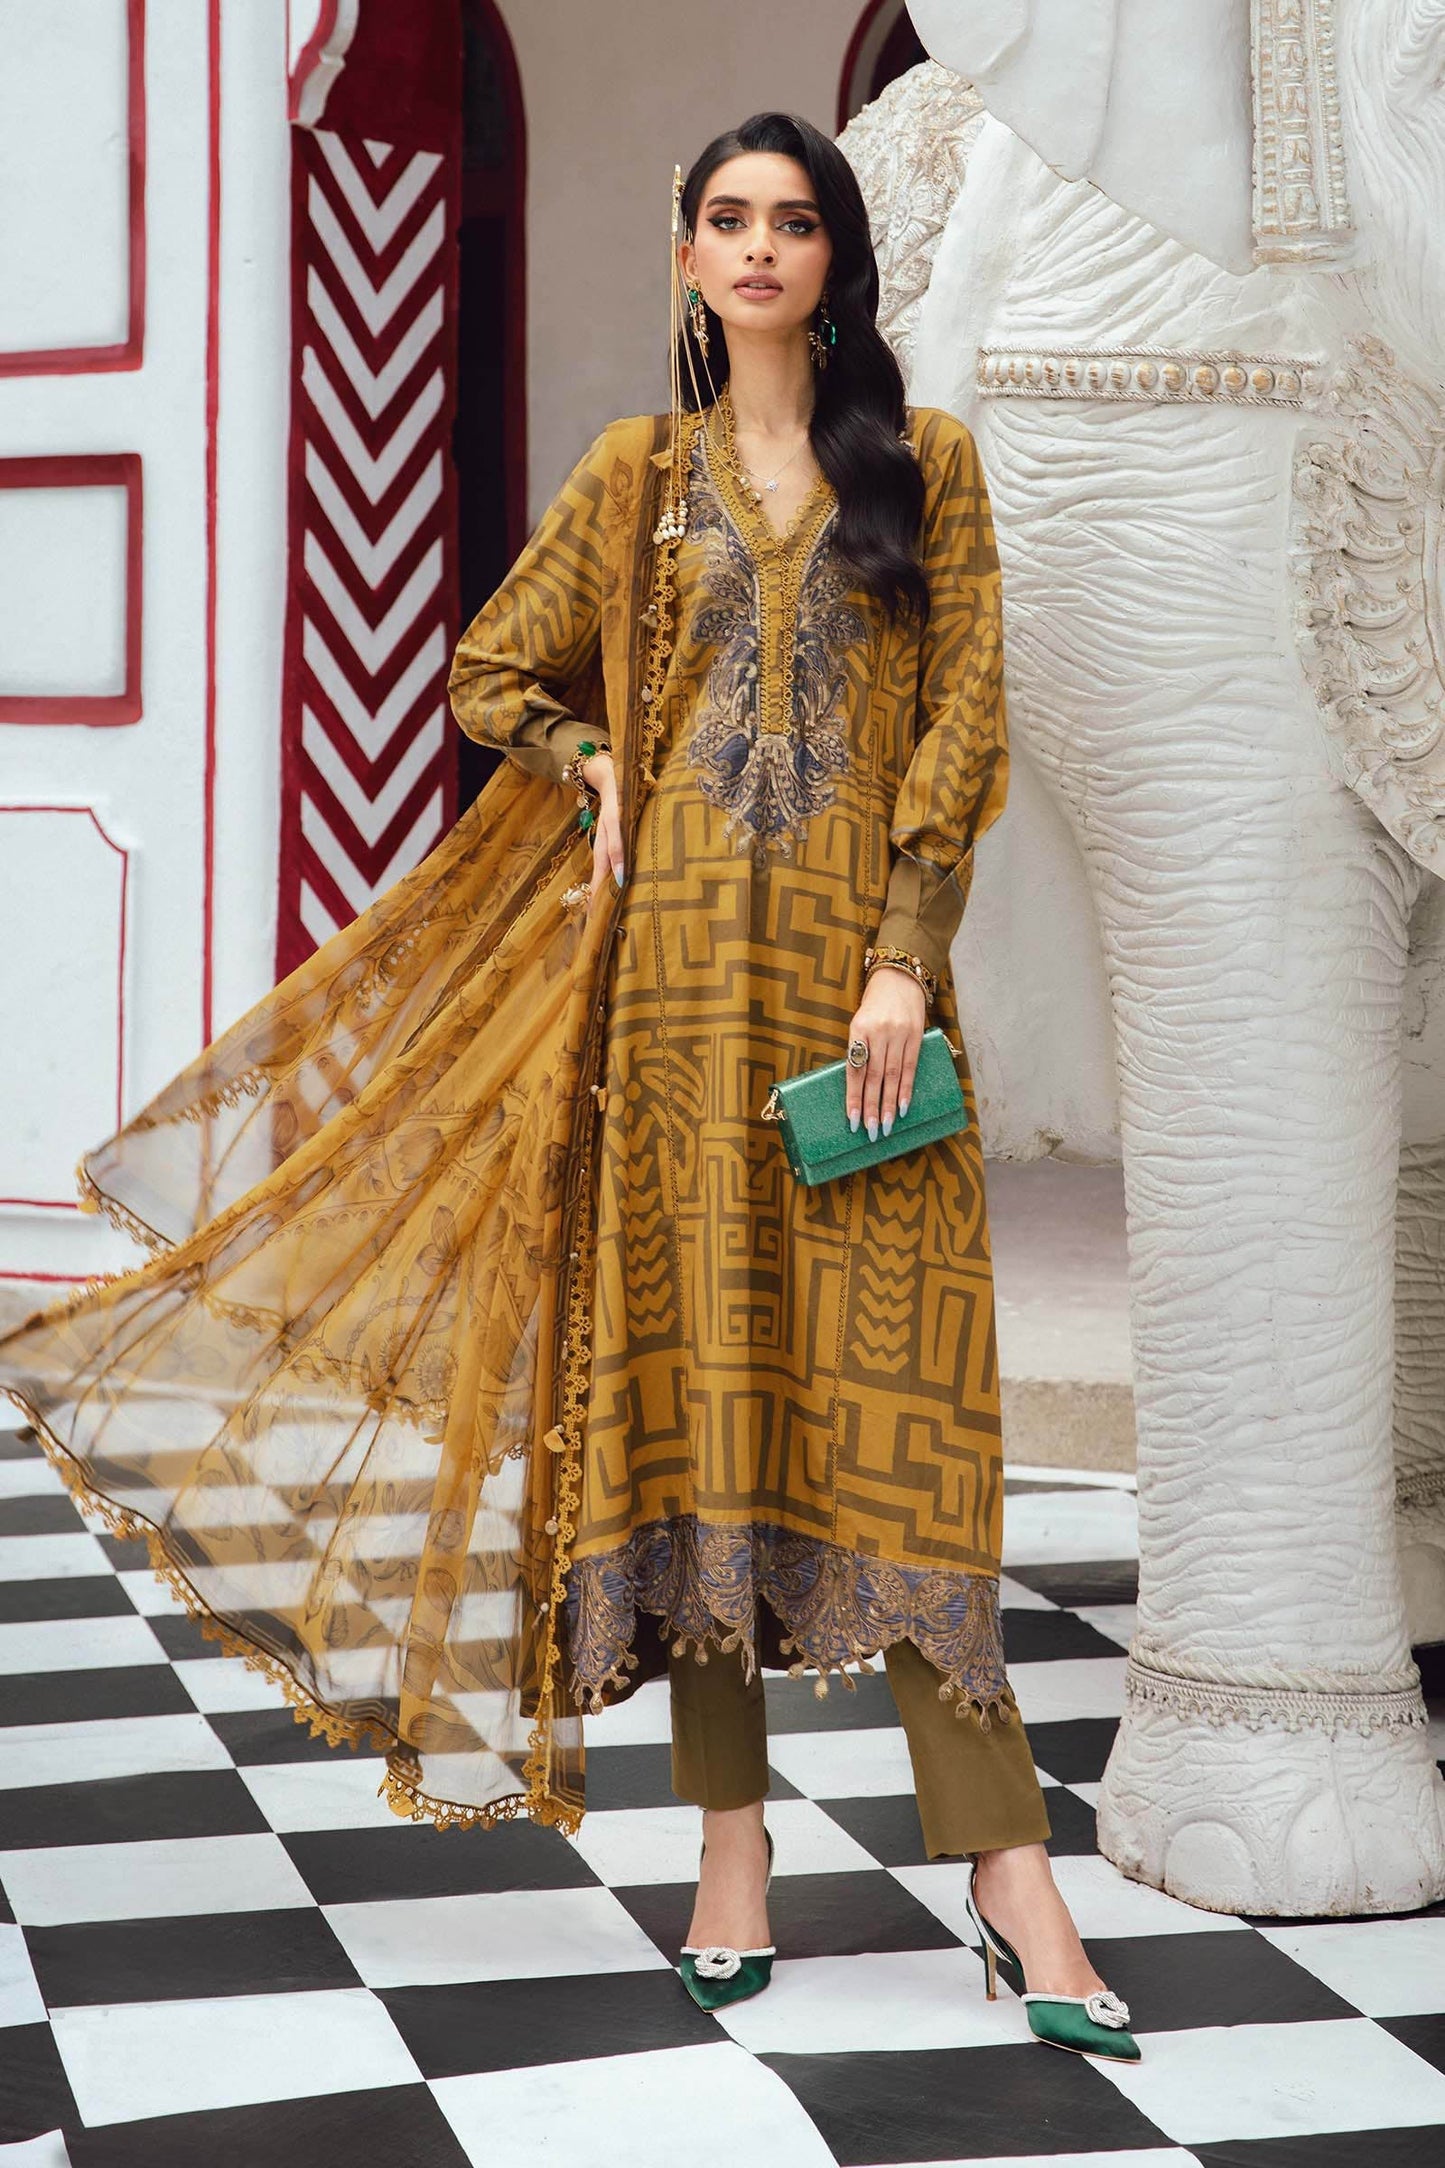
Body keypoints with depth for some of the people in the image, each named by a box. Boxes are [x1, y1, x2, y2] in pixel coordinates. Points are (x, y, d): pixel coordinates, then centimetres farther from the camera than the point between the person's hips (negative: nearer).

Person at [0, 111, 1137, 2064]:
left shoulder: (928, 468, 7)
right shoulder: (638, 475, 12)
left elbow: (964, 730, 1)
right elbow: (496, 676, 20)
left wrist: (904, 959, -8)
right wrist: (605, 782, 3)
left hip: (853, 965, -2)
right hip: (677, 965, 2)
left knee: (891, 1387, -8)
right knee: (690, 1370, 0)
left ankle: (1004, 1866, -7)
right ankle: (733, 1846, 7)